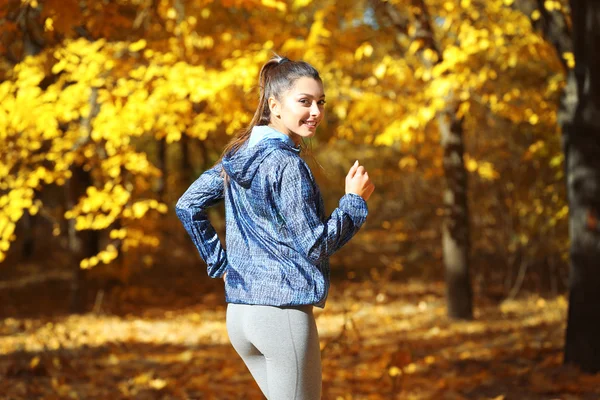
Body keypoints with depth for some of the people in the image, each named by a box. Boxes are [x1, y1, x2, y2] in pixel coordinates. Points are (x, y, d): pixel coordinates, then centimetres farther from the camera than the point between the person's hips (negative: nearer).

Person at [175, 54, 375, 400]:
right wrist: (355, 200, -5)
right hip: (283, 310, -8)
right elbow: (314, 246, -14)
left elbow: (187, 206, 17)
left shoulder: (239, 155, 10)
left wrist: (218, 261, 16)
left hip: (240, 312, 9)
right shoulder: (286, 164, -14)